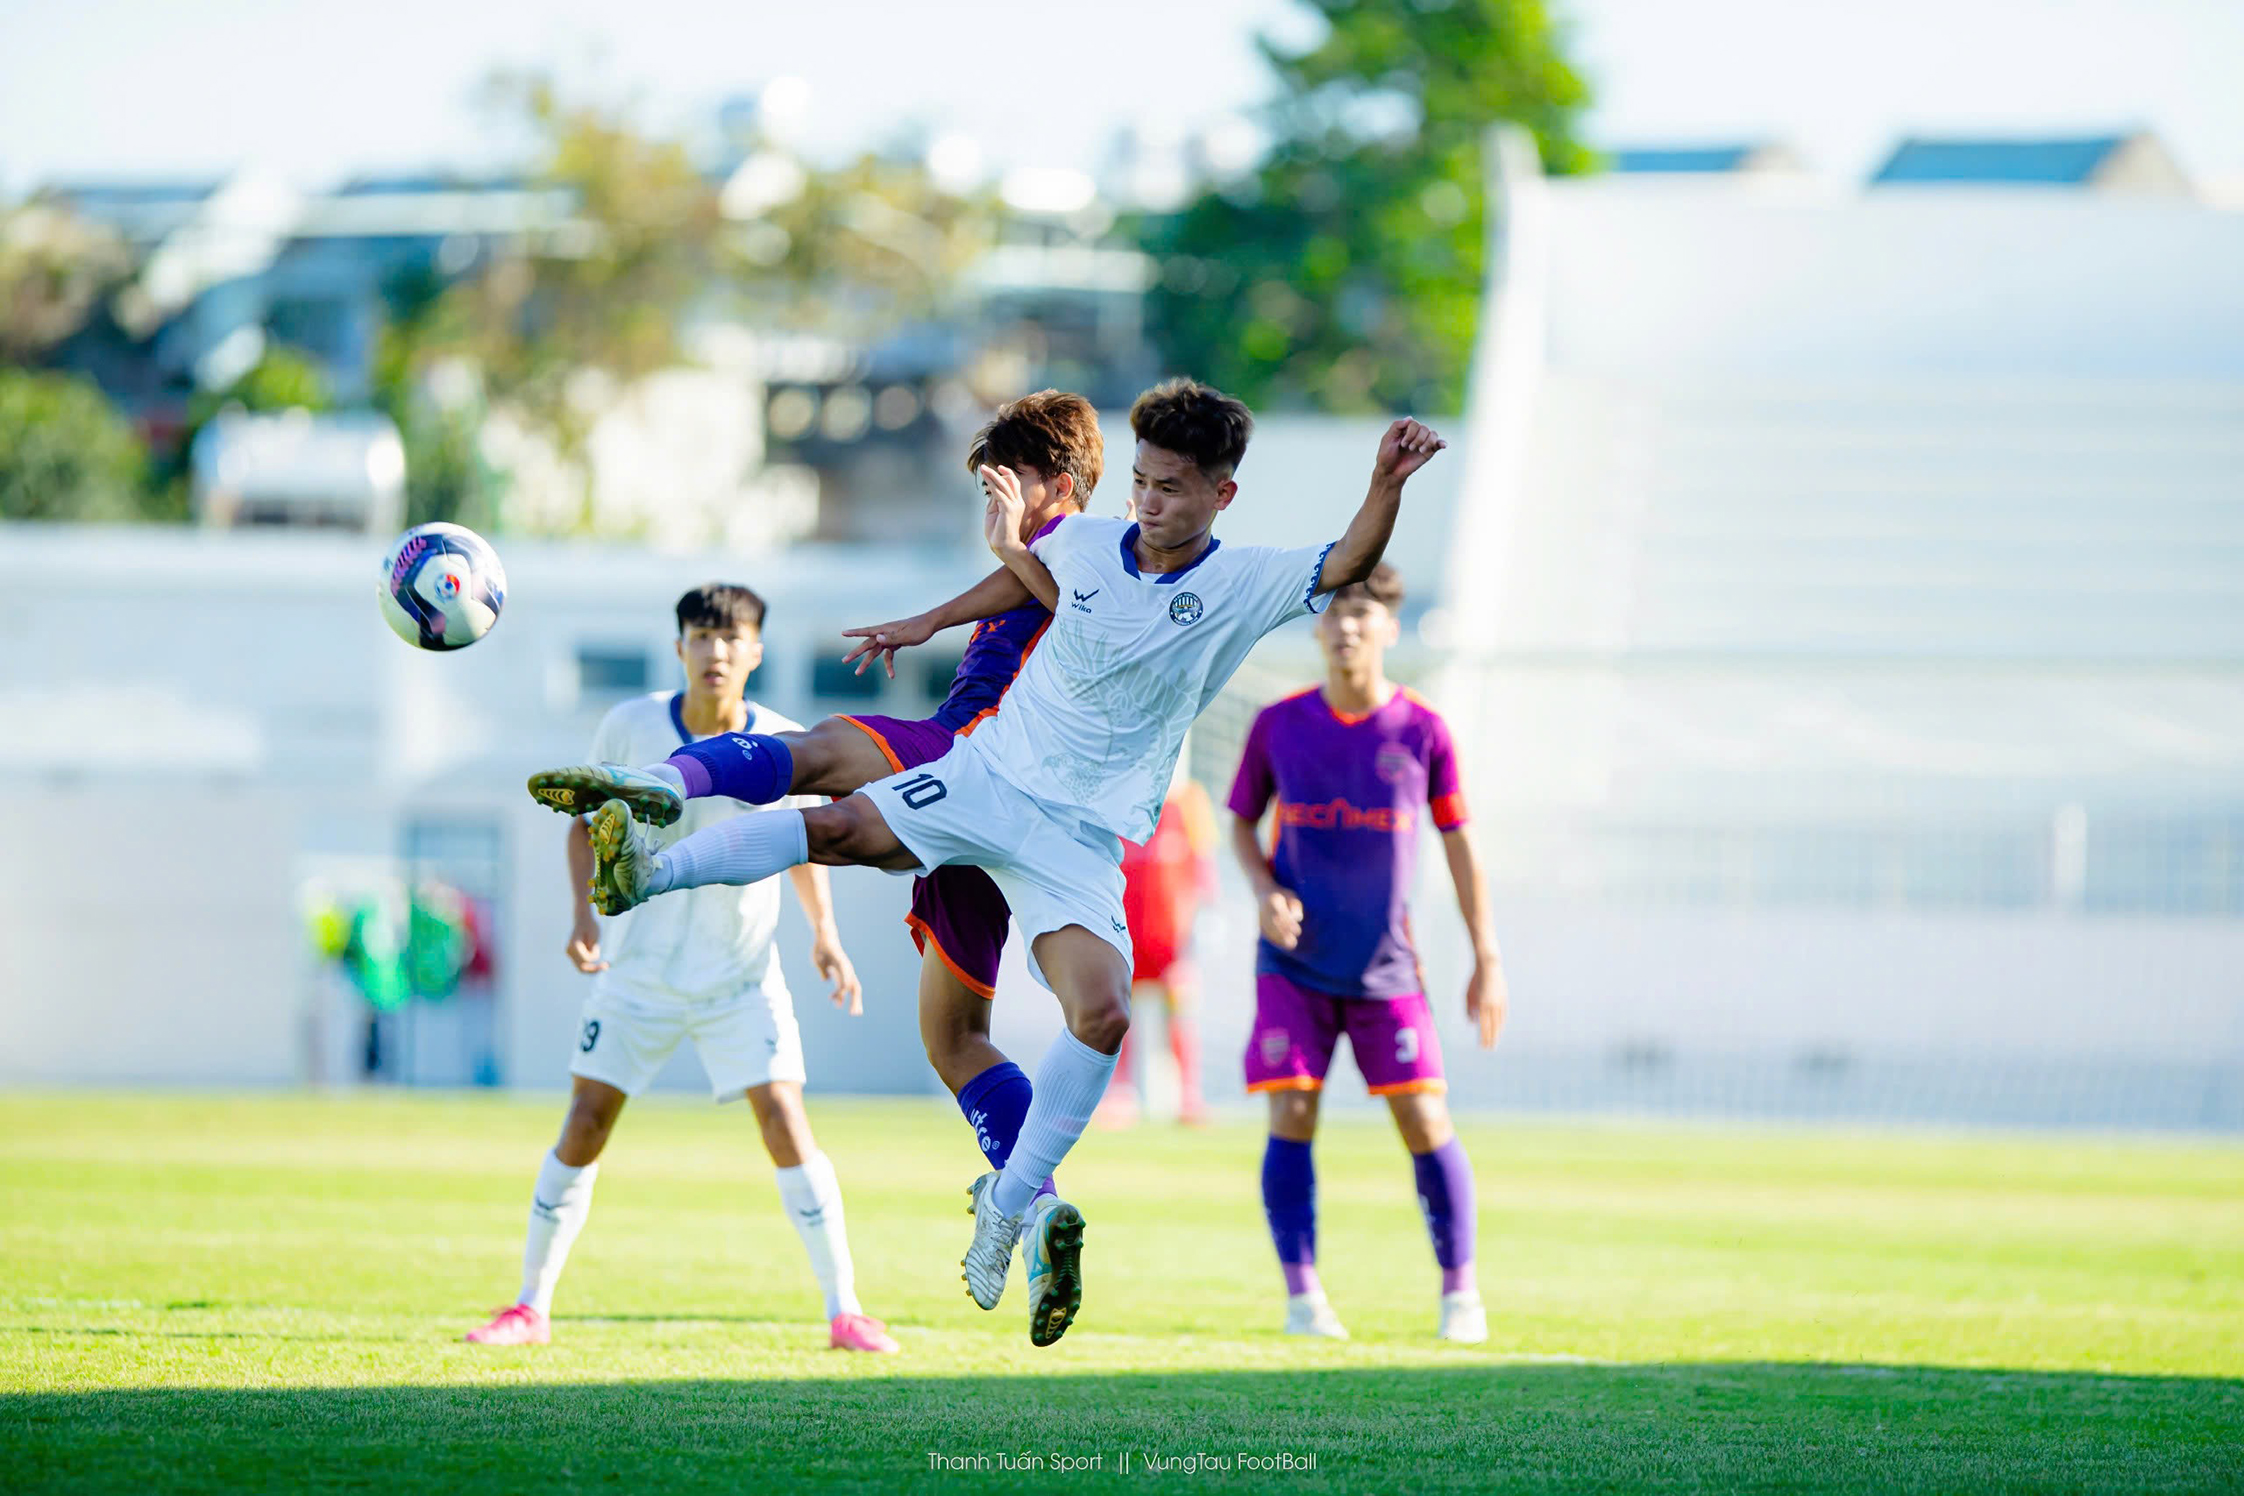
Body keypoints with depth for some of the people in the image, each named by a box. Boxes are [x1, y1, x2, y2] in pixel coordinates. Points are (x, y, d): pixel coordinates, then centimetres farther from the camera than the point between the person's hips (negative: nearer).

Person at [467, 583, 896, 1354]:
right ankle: (530, 1306, 8)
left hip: (742, 973, 0)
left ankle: (844, 1311, -7)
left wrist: (824, 933, -4)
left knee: (784, 1119, -12)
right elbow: (586, 821, 4)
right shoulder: (630, 728, -10)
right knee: (586, 1122, -4)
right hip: (638, 968, 0)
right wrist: (585, 910, -11)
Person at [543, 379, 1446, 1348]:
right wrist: (928, 624, 24)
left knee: (1103, 1018, -20)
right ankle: (644, 872, -21)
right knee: (841, 830, -23)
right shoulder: (1083, 543, 2)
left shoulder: (1243, 587, -5)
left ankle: (1008, 1206, -8)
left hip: (1084, 840, -2)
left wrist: (1387, 485, -34)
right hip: (990, 775, 2)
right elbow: (1032, 577, 25)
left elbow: (1348, 568, -18)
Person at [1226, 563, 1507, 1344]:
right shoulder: (1278, 726, -2)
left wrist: (1487, 959, 3)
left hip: (1386, 969, 0)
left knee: (1424, 1122, -4)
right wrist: (1264, 890, -10)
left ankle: (1460, 1291, 10)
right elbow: (1241, 823, 10)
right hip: (1294, 964, 0)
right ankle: (1301, 1294, -1)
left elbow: (1458, 842, 5)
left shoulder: (1422, 732, -4)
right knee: (1291, 1117, -9)